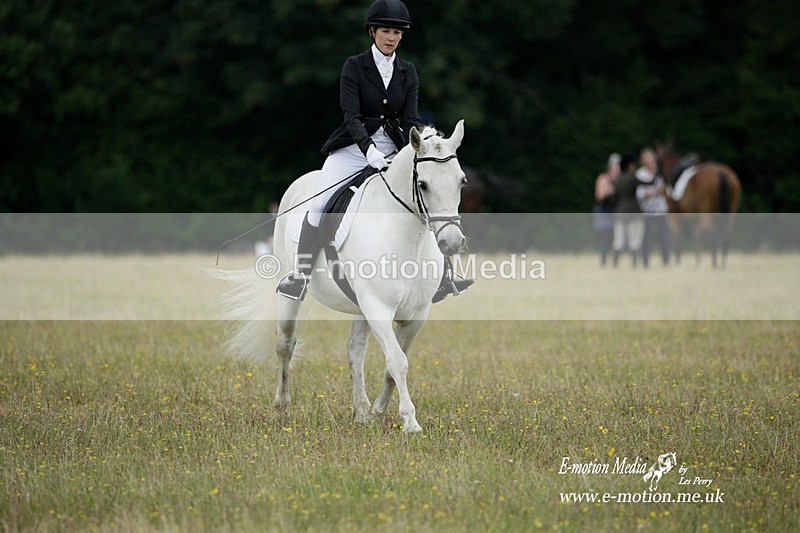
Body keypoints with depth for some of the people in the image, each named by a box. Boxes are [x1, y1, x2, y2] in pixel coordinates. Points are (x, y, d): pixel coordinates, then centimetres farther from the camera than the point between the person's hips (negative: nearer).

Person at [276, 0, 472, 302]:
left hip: (392, 150, 3)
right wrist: (369, 150, -30)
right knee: (319, 204, -20)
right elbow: (351, 115, -14)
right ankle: (301, 274, -12)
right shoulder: (354, 67, -4)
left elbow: (411, 119, 1)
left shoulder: (408, 72, 7)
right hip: (354, 148, -3)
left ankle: (442, 276, -4)